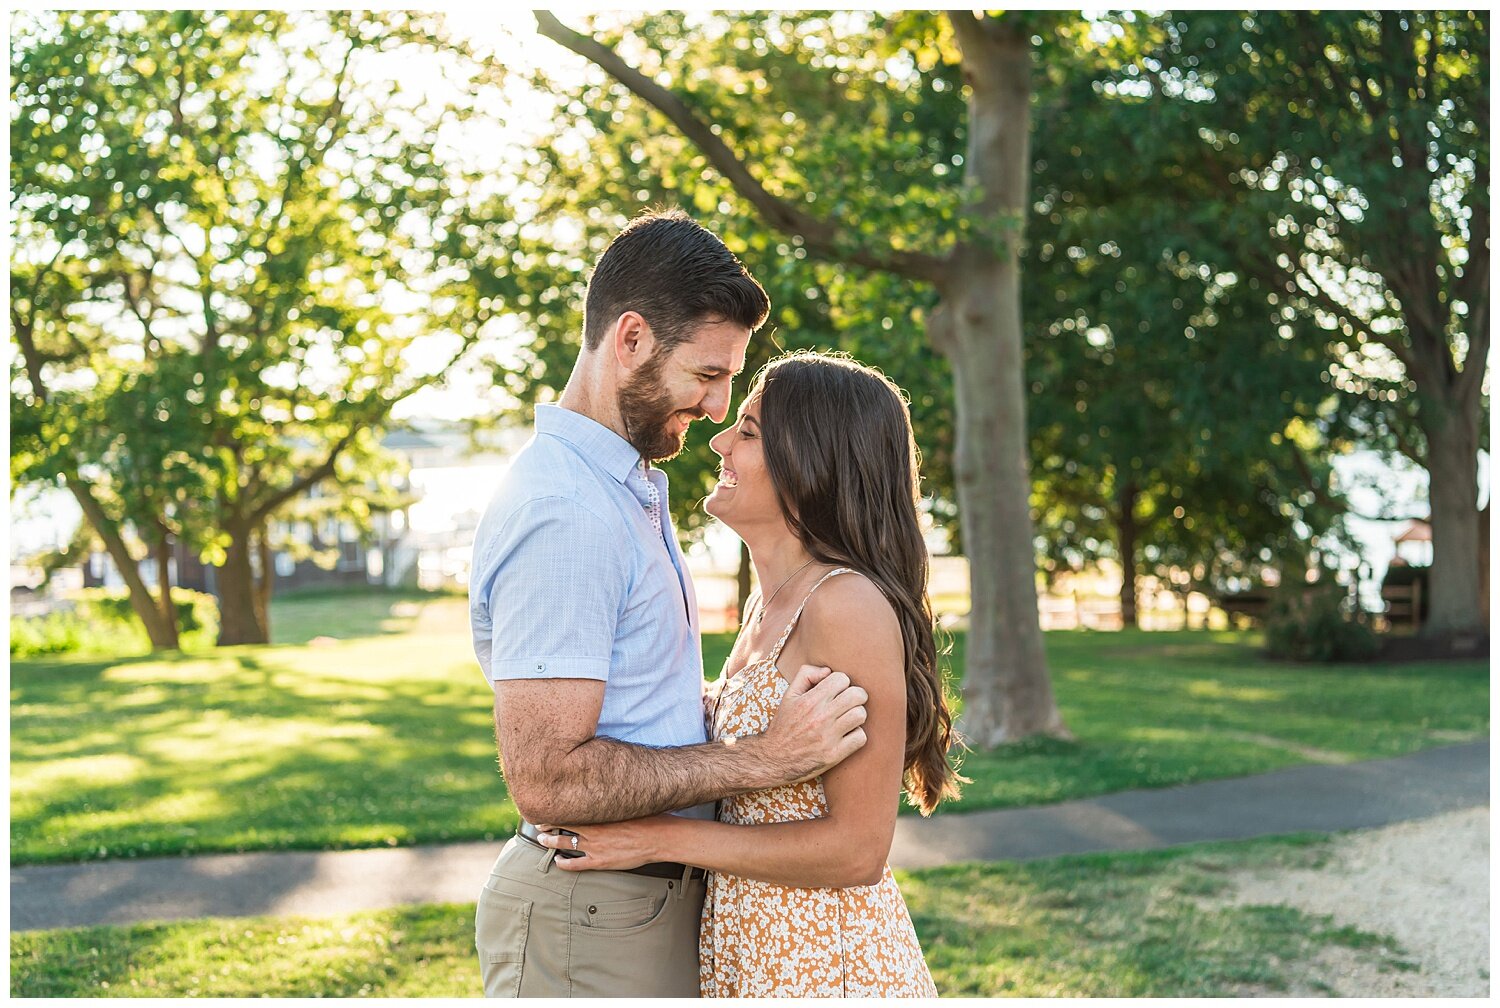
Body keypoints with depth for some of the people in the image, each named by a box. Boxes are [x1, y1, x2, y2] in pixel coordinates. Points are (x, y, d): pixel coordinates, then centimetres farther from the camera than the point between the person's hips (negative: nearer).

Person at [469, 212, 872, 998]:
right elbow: (547, 777, -26)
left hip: (654, 897, 10)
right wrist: (763, 759, -21)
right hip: (590, 921, -10)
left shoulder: (628, 490, 12)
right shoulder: (562, 513, -22)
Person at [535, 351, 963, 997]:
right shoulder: (767, 605, 7)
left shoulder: (849, 605, -20)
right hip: (747, 954, 8)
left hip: (827, 964, -8)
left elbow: (856, 848, -20)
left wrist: (663, 838, -18)